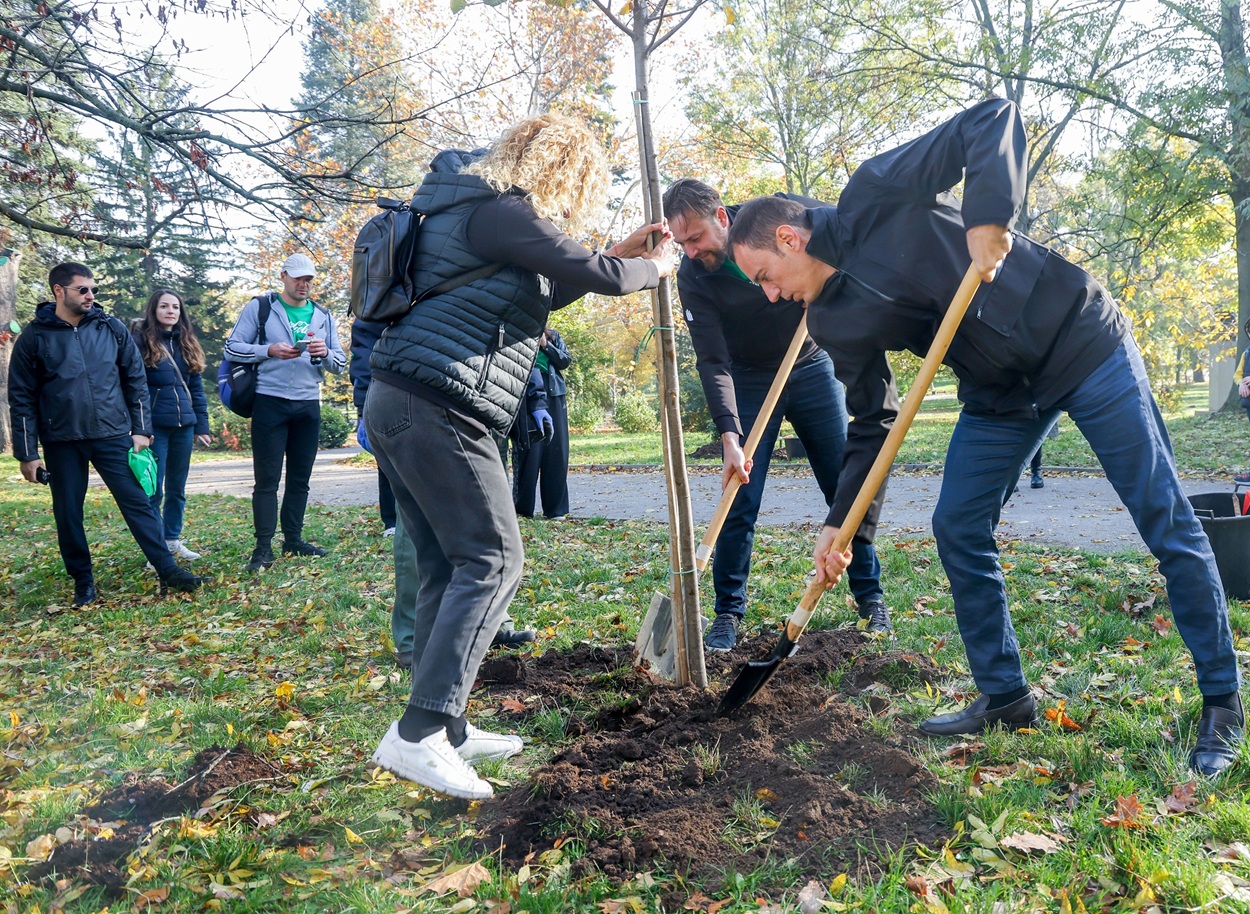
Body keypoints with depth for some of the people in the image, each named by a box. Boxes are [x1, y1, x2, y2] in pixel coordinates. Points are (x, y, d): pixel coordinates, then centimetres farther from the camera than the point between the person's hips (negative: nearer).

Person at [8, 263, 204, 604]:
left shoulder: (111, 329, 4)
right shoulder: (35, 336, 0)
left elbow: (135, 380, 8)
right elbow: (21, 398, 1)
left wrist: (141, 430, 2)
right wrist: (27, 454, -3)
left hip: (113, 436, 0)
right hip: (61, 443, 0)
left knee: (137, 503, -1)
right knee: (68, 515, 7)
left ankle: (168, 570, 2)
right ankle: (83, 583, 21)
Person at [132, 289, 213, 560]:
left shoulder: (186, 343, 13)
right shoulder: (141, 340, -3)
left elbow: (196, 388, 14)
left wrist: (202, 425, 9)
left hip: (184, 426, 5)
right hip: (155, 426, -5)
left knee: (177, 488, 13)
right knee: (153, 489, -2)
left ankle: (173, 541, 24)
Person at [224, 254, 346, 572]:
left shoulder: (322, 316, 12)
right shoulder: (260, 307, 2)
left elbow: (340, 363, 11)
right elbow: (232, 349, -2)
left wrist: (324, 353, -11)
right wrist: (269, 351, -17)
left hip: (308, 405, 4)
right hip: (270, 402, -4)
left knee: (300, 478, 9)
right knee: (267, 478, -3)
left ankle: (293, 540, 18)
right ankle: (263, 547, 1)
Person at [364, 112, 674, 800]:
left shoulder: (475, 208, 24)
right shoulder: (502, 210, -8)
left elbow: (540, 293, 32)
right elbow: (595, 275, -10)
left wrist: (616, 256, 29)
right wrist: (652, 268, 11)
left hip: (398, 404, 10)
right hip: (440, 407, -10)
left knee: (447, 569, 11)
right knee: (491, 561, -8)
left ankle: (444, 730, 18)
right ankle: (419, 733, -10)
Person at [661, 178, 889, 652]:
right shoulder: (693, 276, -18)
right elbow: (713, 362, -21)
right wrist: (730, 436, -31)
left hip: (813, 366, 1)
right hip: (749, 382, -1)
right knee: (739, 501, -7)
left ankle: (870, 597, 19)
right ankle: (728, 612, 5)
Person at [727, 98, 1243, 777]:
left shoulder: (876, 194, -16)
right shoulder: (832, 322, 1)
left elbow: (992, 120, -18)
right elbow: (872, 423, 3)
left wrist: (988, 215, -34)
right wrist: (840, 522, -5)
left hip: (1079, 337, -6)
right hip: (999, 396, 7)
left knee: (1166, 523, -2)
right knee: (957, 530, 2)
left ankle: (1222, 703, 13)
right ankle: (1004, 696, 18)